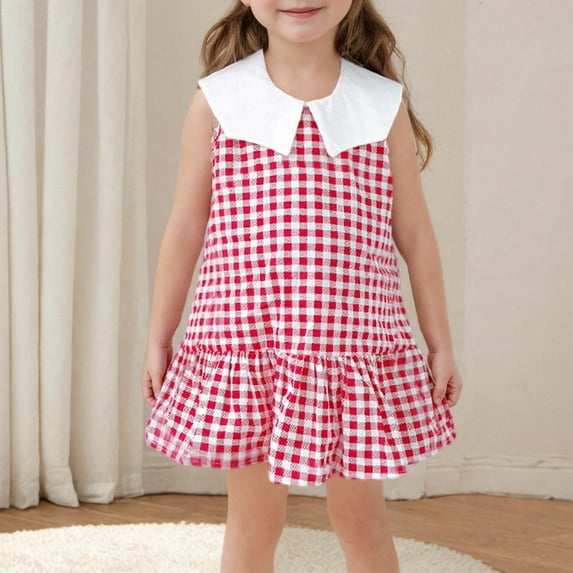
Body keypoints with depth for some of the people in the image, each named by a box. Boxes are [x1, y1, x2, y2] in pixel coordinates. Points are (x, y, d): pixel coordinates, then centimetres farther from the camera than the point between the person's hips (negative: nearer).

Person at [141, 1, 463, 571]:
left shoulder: (384, 104, 2)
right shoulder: (218, 100, 0)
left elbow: (415, 234, 7)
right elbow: (184, 230, 6)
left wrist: (441, 344, 9)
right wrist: (158, 339, 9)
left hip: (357, 346, 0)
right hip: (242, 342, 0)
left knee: (360, 515, 11)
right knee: (252, 516, 12)